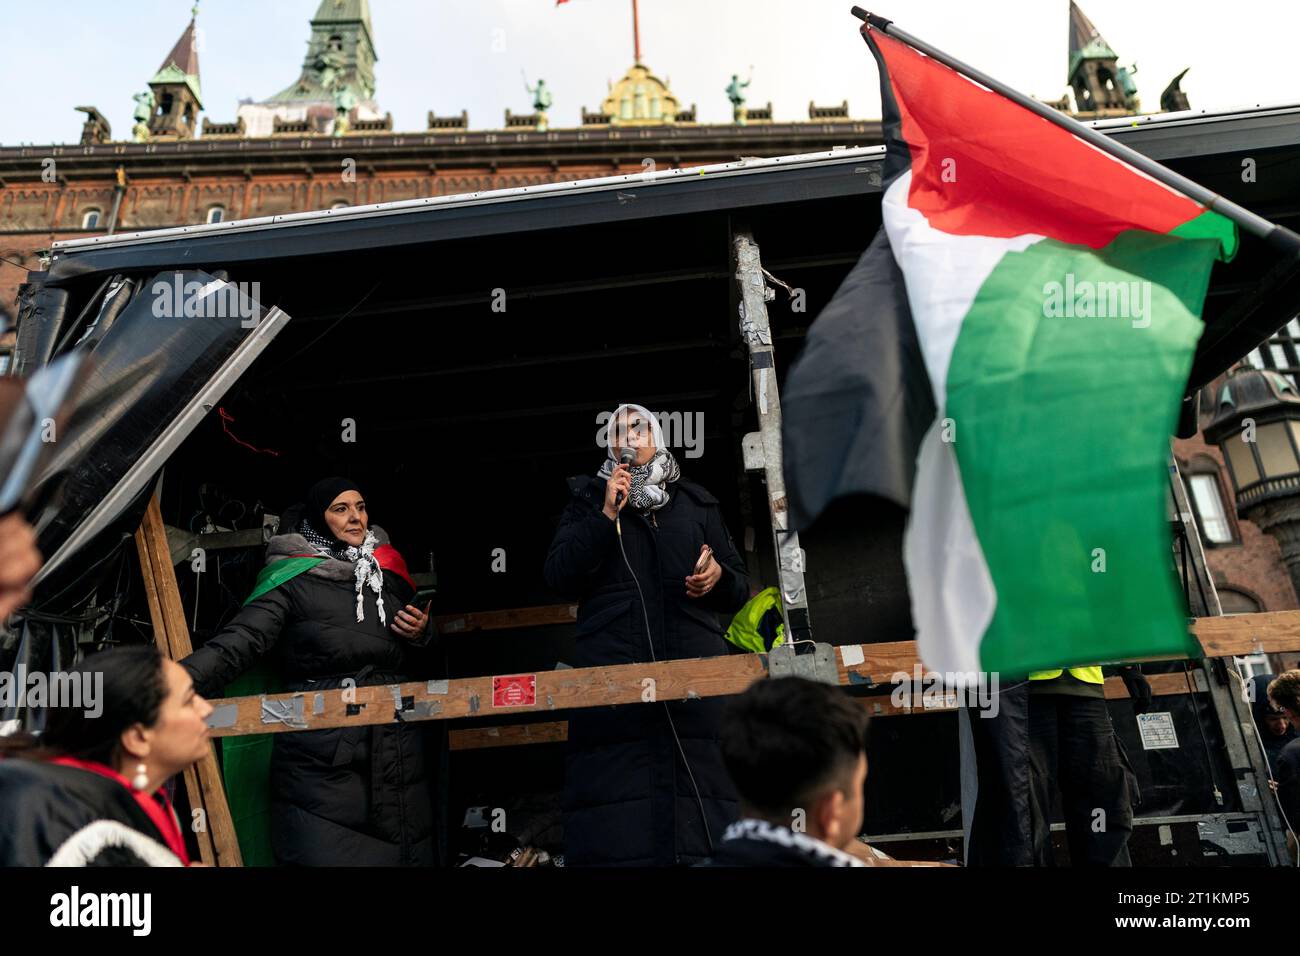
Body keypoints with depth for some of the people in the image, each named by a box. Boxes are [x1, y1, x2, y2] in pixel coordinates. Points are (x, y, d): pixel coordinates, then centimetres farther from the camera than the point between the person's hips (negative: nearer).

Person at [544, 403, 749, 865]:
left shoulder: (696, 503, 20)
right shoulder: (590, 499, 16)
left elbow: (740, 589, 20)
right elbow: (558, 576, 3)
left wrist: (719, 577, -3)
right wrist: (607, 516, -5)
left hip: (695, 667, 2)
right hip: (613, 671, -1)